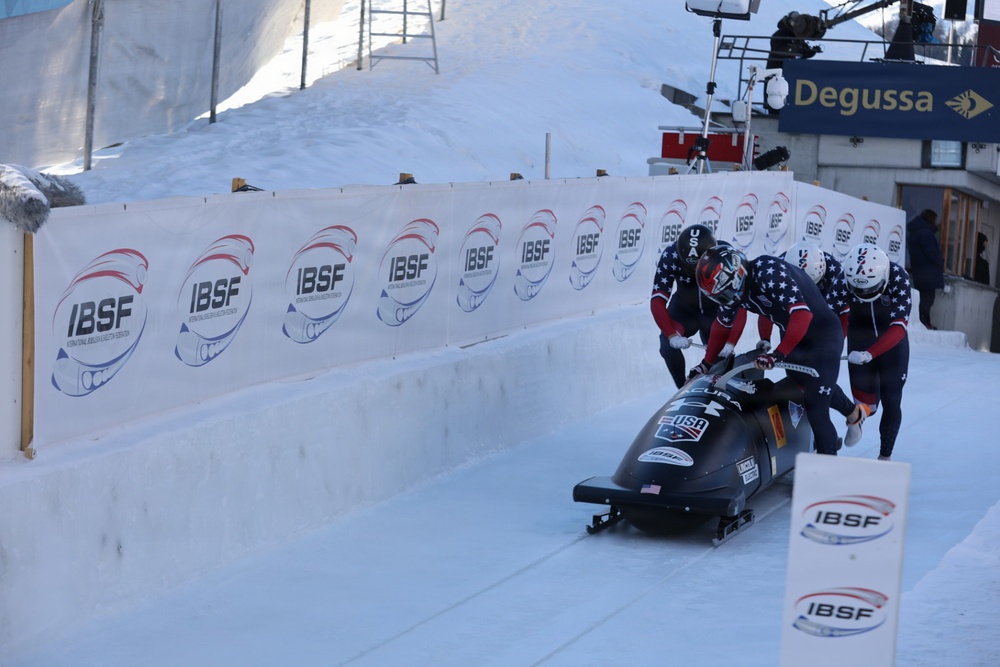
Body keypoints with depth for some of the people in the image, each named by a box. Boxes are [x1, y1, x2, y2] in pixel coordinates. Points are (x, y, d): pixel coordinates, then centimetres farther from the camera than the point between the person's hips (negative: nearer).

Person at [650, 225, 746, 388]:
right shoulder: (670, 256, -29)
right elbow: (657, 301, -30)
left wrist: (730, 343, -43)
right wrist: (672, 335, -44)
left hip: (716, 311, 0)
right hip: (684, 309, 0)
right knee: (668, 344, -22)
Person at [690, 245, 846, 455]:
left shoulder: (769, 272, -30)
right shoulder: (734, 286, -5)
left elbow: (802, 314, -39)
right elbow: (721, 325, 12)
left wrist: (778, 354, -44)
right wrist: (707, 363, 9)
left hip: (823, 337, -9)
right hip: (792, 339, 9)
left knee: (815, 409, -14)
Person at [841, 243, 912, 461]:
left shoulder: (898, 277, -29)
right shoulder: (845, 277, -25)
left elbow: (899, 327, -35)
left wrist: (870, 354, -47)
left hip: (892, 341, -1)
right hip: (860, 338, 1)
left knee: (891, 402, -3)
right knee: (867, 404, -5)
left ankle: (885, 455, 15)